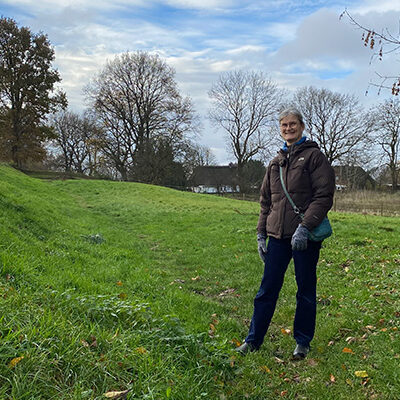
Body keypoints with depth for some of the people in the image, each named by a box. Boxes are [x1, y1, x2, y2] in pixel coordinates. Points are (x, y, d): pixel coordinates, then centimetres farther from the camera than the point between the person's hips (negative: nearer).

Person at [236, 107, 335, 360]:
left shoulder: (314, 156, -2)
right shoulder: (275, 163, 15)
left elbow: (324, 196, -10)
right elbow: (266, 202, 18)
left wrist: (305, 226, -20)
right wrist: (261, 233, 12)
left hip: (305, 237, -5)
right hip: (277, 235, 5)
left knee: (306, 291, 8)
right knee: (267, 289, 9)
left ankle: (303, 342, 24)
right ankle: (254, 340, 19)